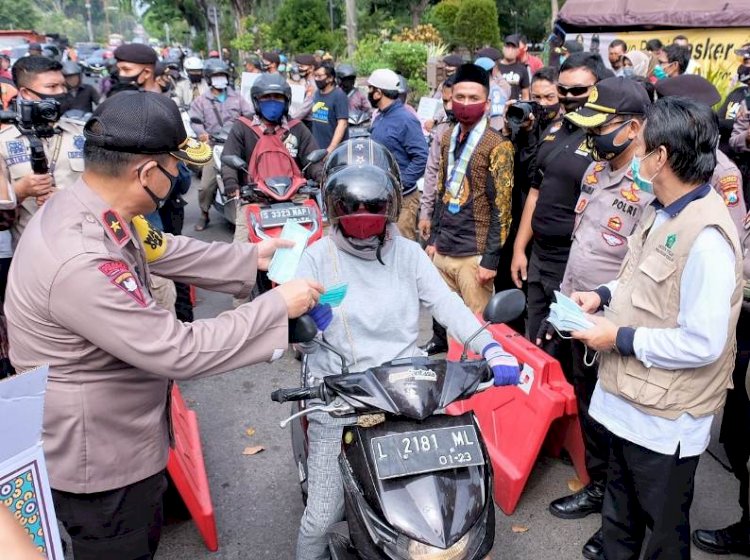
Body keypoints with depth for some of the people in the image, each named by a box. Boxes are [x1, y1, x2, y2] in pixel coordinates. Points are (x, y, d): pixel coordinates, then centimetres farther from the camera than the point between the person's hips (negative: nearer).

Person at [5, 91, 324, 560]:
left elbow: (165, 251, 9)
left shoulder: (89, 208, -8)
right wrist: (278, 306, -24)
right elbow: (180, 352, -32)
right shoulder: (81, 262, -38)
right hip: (97, 456, -9)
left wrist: (251, 257, 8)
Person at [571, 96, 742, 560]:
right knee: (621, 512, 27)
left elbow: (702, 344, -27)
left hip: (666, 416, -9)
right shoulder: (662, 212, 4)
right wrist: (605, 296, 1)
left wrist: (619, 338, -20)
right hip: (630, 396, 9)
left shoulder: (707, 236, -26)